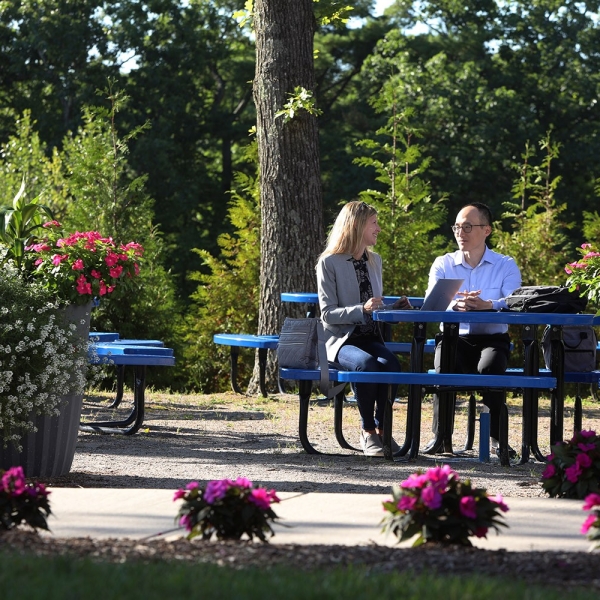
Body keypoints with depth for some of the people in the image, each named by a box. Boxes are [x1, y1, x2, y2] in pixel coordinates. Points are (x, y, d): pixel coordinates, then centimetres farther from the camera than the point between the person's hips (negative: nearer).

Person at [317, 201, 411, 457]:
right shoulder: (329, 263, -3)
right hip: (341, 340, -5)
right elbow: (328, 314, -10)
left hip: (371, 337, 5)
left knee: (390, 362, -30)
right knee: (367, 363, -37)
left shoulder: (374, 261, 18)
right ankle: (367, 431, -22)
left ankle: (382, 428, -16)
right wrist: (363, 309, -24)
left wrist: (394, 308, 3)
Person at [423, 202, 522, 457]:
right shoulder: (443, 264, 10)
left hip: (493, 339, -1)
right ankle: (441, 435, -23)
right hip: (454, 337, 1)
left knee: (490, 367, -35)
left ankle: (496, 437, -24)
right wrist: (455, 305, -31)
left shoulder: (506, 266, 6)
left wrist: (487, 305, -35)